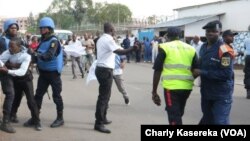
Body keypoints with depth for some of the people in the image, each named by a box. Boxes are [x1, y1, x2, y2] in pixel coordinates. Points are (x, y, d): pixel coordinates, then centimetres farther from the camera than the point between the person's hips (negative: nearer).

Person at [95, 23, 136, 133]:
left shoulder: (101, 39, 15)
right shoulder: (109, 39, -15)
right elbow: (120, 52, -26)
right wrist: (133, 48, -32)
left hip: (101, 69, 10)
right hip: (106, 70, -10)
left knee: (104, 95, 19)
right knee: (103, 96, -8)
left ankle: (102, 118, 27)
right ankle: (98, 123, -7)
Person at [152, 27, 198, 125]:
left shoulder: (165, 47, 1)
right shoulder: (191, 49, 12)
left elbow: (158, 70, -3)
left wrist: (154, 92, 2)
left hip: (171, 87, -5)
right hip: (187, 87, 5)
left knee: (174, 117, 1)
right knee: (178, 115, 24)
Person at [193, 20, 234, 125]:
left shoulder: (224, 51, -19)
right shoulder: (203, 47, 8)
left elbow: (226, 74, -26)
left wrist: (202, 73, -22)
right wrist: (196, 72, -1)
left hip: (221, 95, -8)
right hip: (206, 92, 8)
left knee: (220, 122, -6)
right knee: (208, 119, 22)